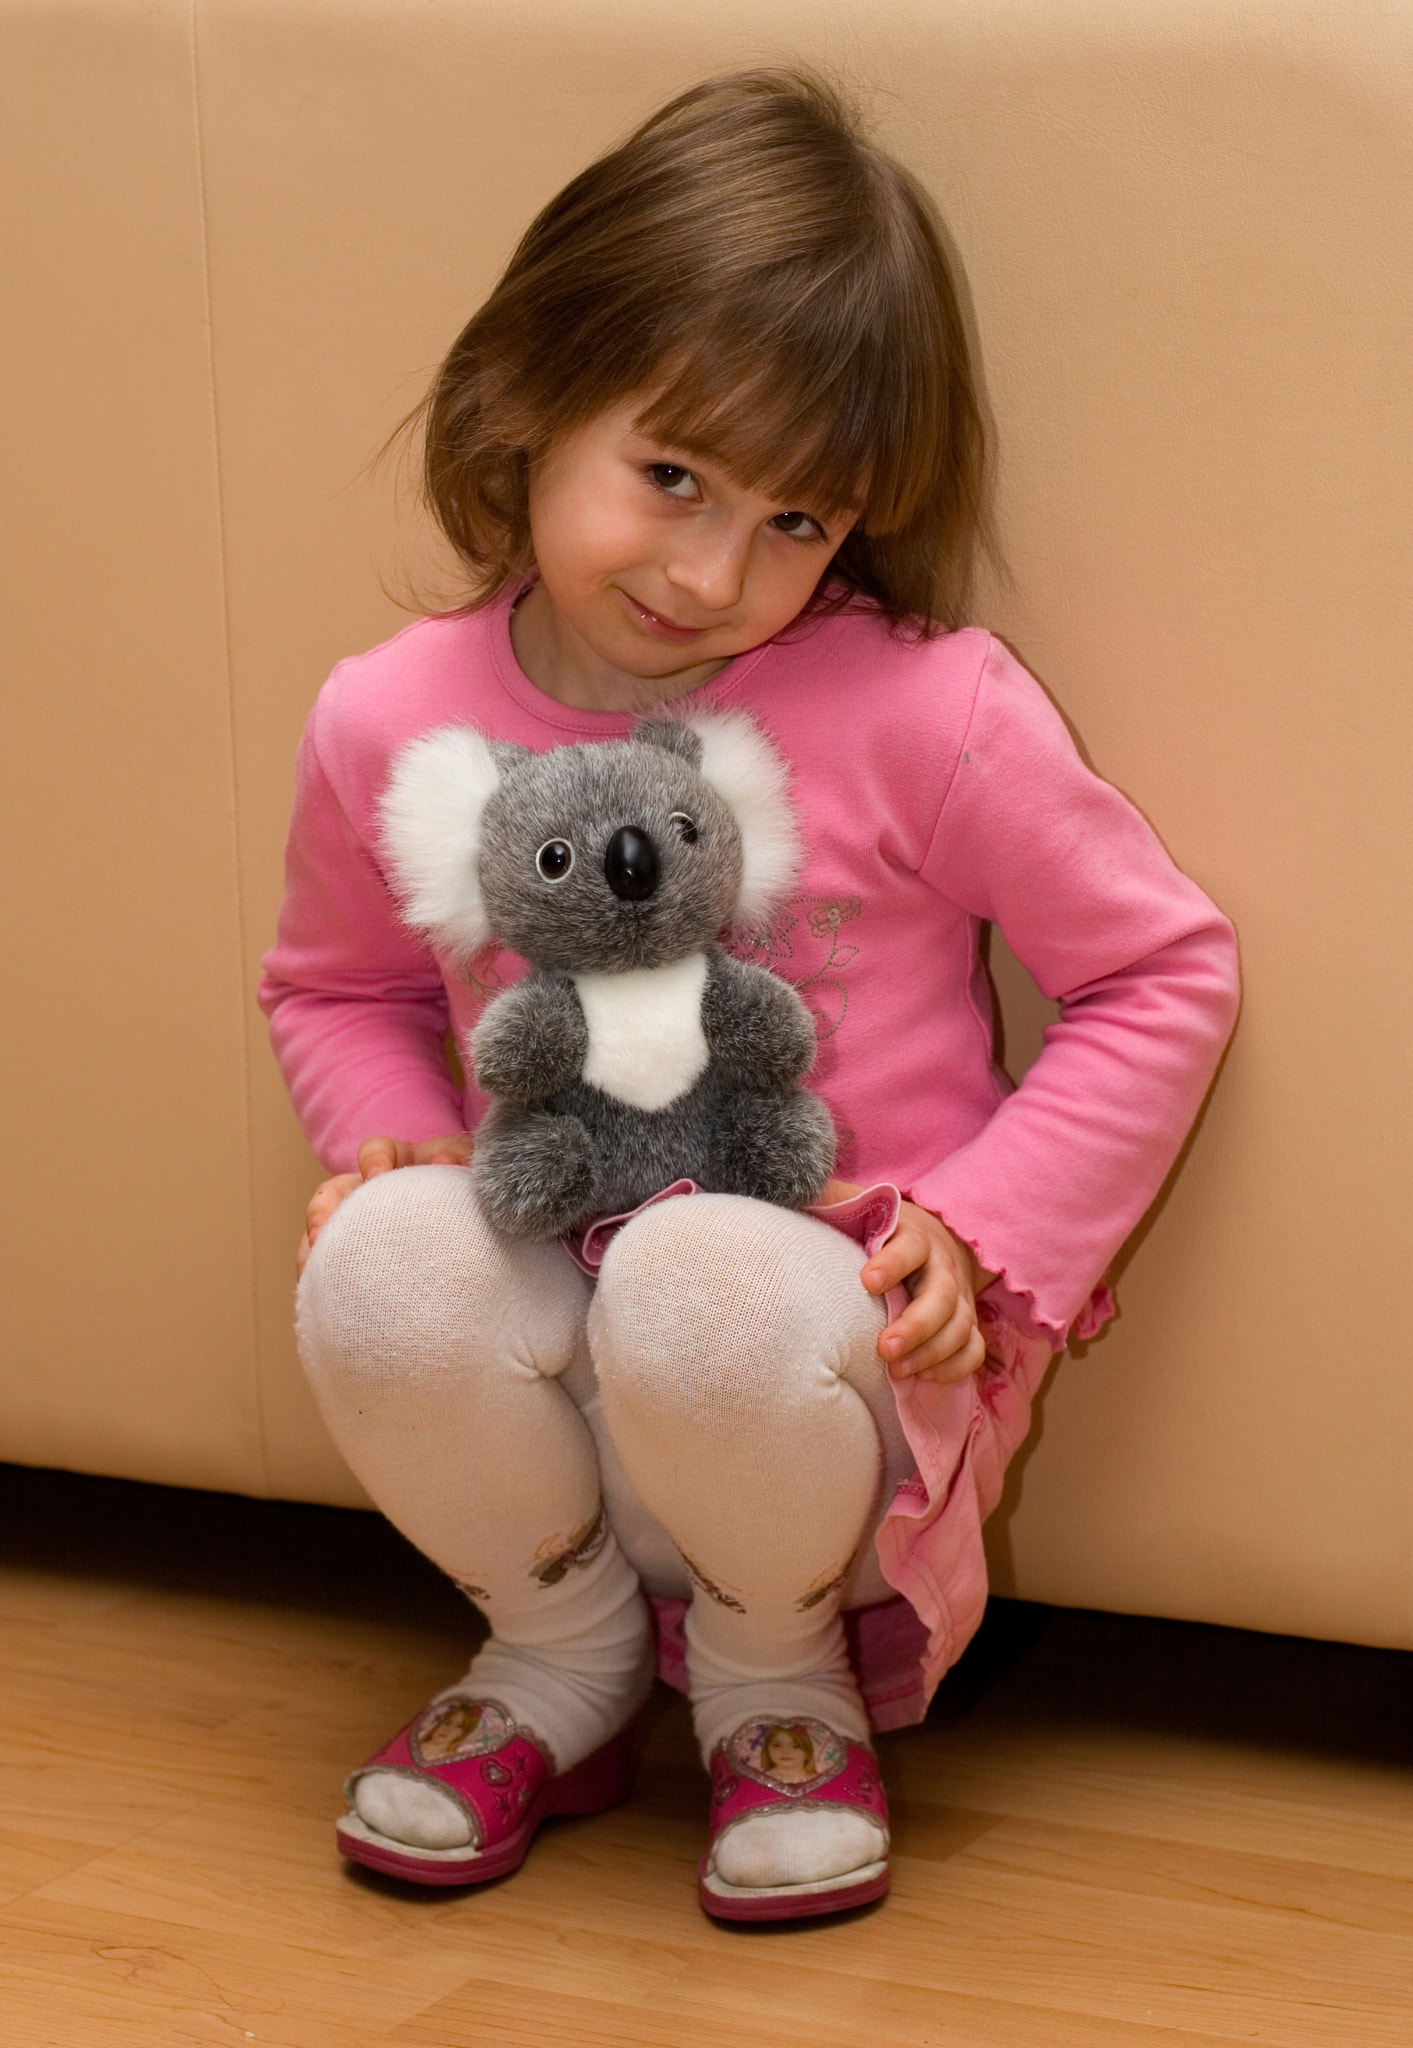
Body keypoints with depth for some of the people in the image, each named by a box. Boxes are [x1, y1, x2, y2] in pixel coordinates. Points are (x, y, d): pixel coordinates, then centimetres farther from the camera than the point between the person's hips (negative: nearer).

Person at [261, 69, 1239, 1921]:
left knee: (704, 1292, -37)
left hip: (840, 1339, -3)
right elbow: (339, 986, 17)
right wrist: (393, 1139, -4)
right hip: (552, 1339, 3)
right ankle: (566, 1647, 3)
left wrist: (983, 1228, -13)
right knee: (381, 1267, -29)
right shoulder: (393, 725, -3)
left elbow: (1160, 970, -3)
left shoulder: (926, 710, -13)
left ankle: (780, 1670, -1)